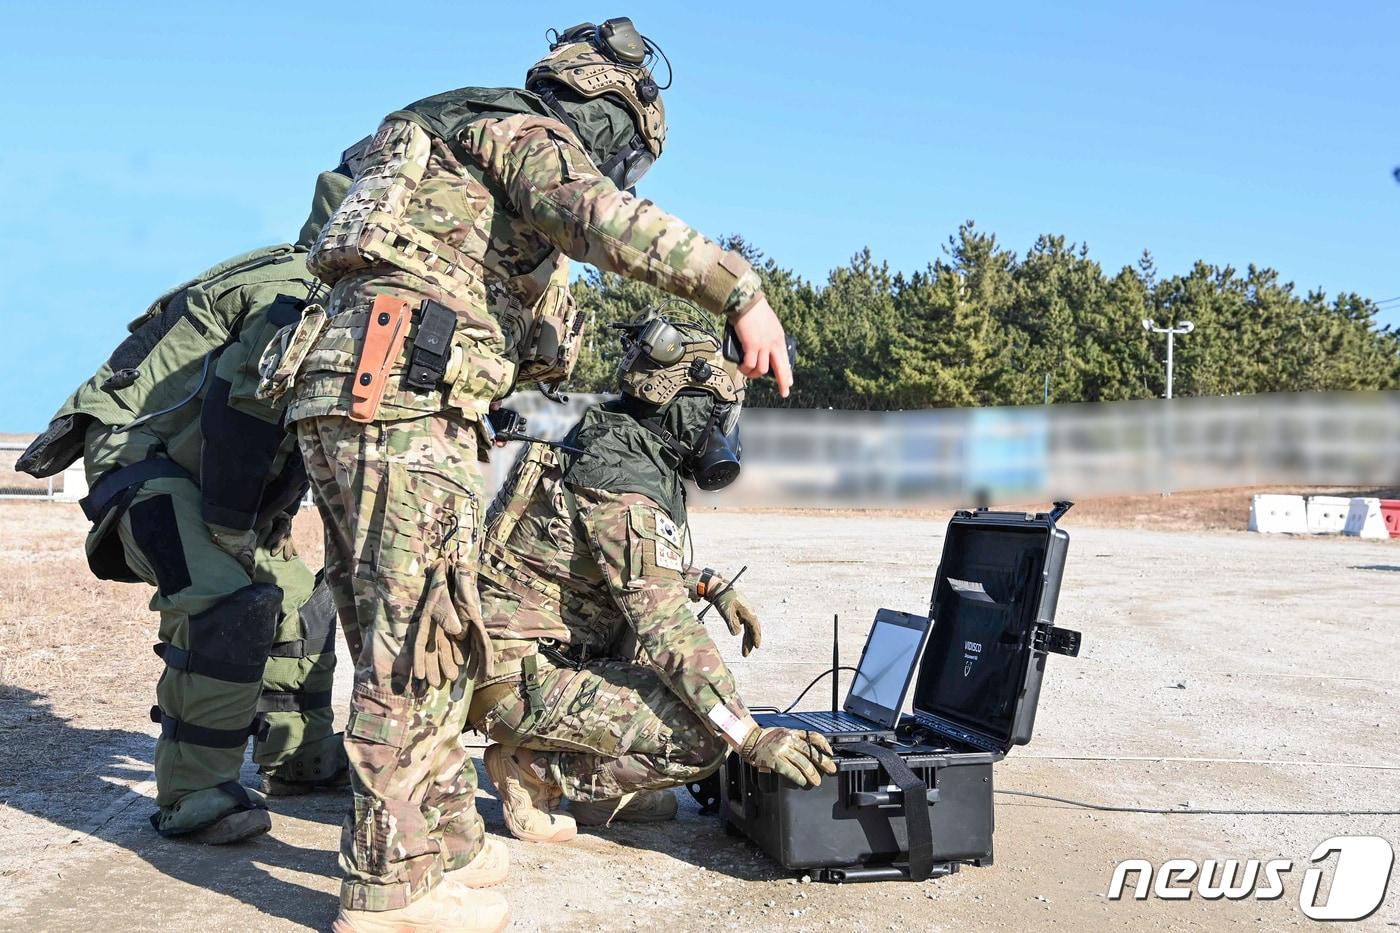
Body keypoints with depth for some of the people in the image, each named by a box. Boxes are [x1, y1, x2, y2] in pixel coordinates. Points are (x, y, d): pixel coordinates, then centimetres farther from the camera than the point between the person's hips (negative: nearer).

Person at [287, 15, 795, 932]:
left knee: (410, 647, 12)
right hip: (401, 387, -10)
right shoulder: (522, 130, 3)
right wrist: (742, 289, -21)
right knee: (420, 647, -7)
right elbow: (604, 218, -18)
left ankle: (435, 858, 20)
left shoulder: (448, 144, 32)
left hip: (342, 397, 10)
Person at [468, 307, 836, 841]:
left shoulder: (615, 448, 10)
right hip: (519, 680, -10)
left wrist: (711, 586, 11)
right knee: (704, 740, -17)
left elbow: (643, 567, 27)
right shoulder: (625, 486, -21)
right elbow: (665, 628, -27)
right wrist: (753, 738, -27)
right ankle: (533, 768, -2)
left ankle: (601, 793, 15)